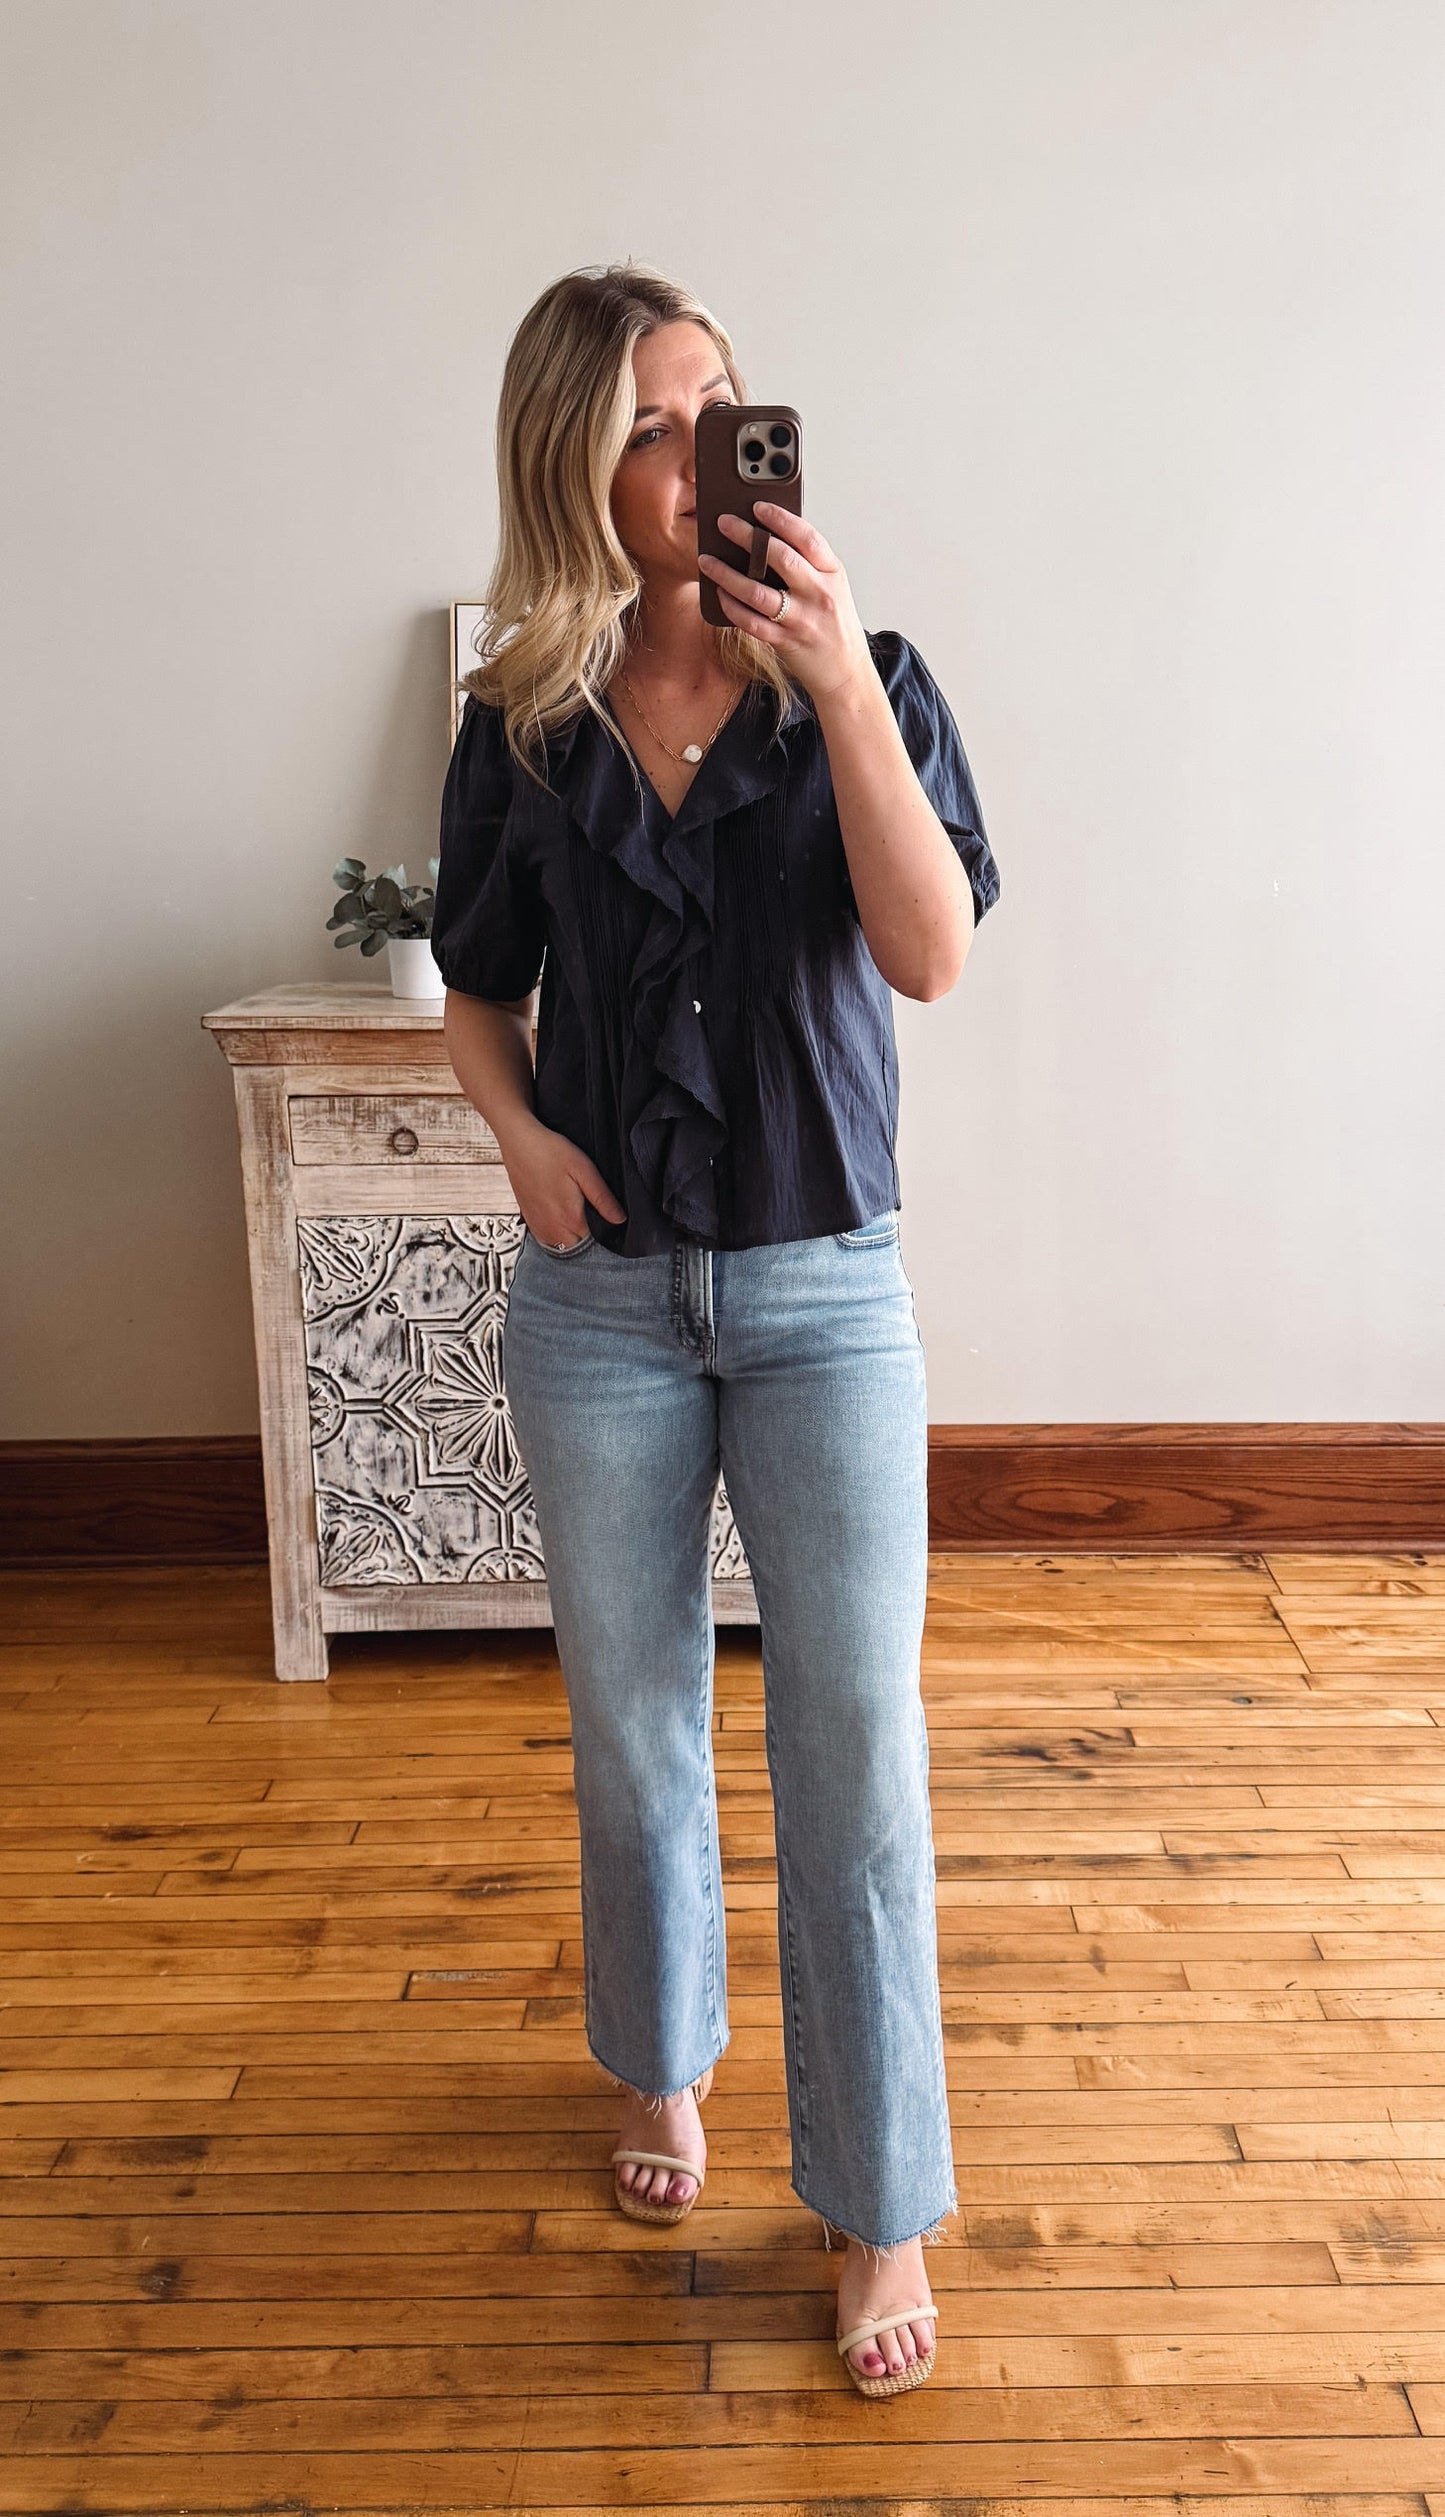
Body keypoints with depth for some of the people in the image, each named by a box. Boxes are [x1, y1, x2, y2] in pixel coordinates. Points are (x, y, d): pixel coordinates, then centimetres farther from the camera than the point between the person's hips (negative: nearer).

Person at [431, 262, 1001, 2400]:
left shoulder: (859, 680, -3)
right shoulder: (524, 723, 1)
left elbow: (931, 956, -17)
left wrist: (842, 681, -24)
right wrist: (522, 1138, -7)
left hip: (822, 1292, -2)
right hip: (601, 1296, 2)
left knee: (854, 1751, 3)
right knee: (633, 1722, 16)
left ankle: (883, 2202, 21)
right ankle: (667, 2063, 42)